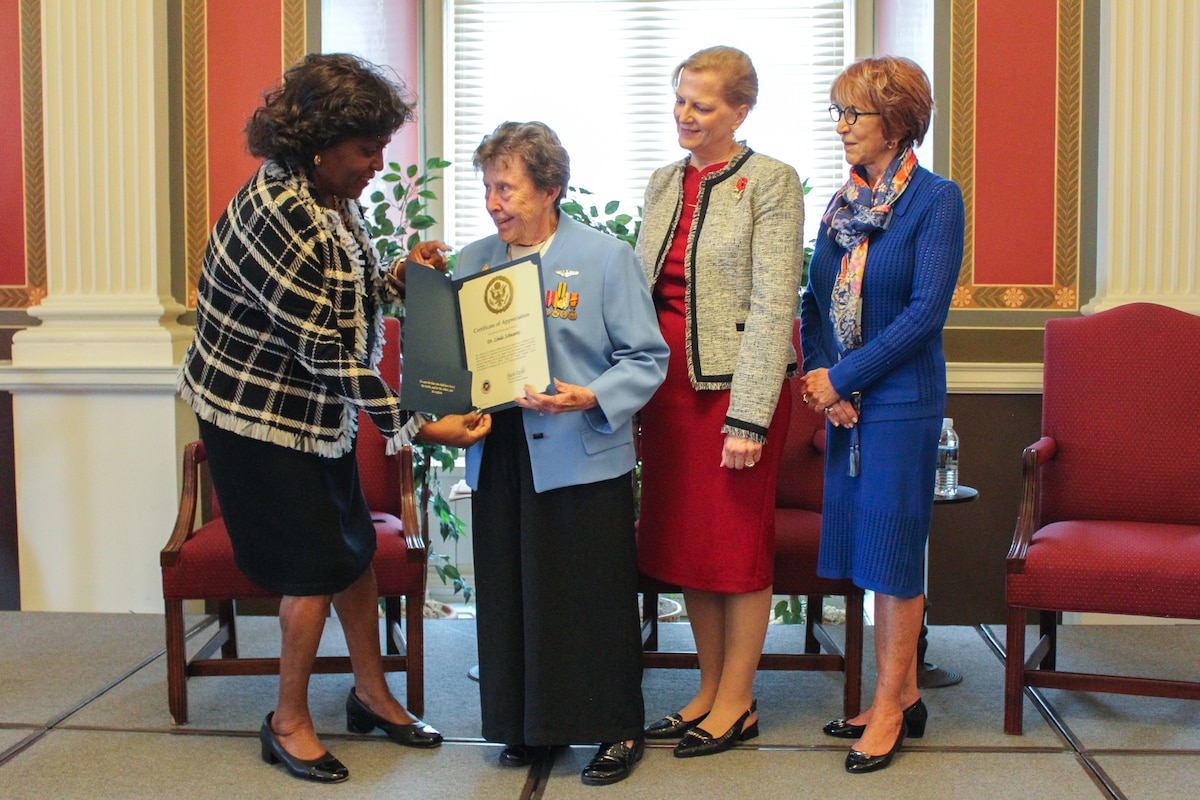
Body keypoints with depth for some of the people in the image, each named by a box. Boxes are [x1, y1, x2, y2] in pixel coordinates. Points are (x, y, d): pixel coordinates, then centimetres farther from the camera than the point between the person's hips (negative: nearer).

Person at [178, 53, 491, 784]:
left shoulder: (333, 197, 0)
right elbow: (327, 351, -27)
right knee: (317, 566, 0)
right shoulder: (277, 215, -28)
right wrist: (417, 427, -26)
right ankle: (289, 723, 20)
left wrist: (397, 277, -6)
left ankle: (373, 694, 32)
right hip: (262, 415, -8)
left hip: (320, 411, 9)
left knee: (356, 547, 15)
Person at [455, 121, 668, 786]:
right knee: (511, 595, 10)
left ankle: (617, 729, 18)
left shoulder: (606, 258, -3)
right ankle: (529, 724, 27)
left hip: (583, 457, -4)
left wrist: (591, 397, -21)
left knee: (594, 598, 2)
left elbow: (646, 358, -6)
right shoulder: (472, 263, 11)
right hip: (498, 457, 5)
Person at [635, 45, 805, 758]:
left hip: (735, 379, -6)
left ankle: (737, 704, 16)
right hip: (670, 380, 7)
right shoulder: (664, 183, 13)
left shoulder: (771, 183, -7)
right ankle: (710, 692, 26)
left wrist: (749, 418, -19)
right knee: (683, 539, 12)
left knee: (738, 544, 2)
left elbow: (772, 305, -13)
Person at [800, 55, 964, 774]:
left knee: (893, 546, 0)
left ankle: (890, 706, 11)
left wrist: (841, 378, -14)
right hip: (845, 400, 7)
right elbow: (816, 301, 11)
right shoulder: (844, 203, 11)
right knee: (873, 544, 10)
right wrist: (817, 374, -6)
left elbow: (925, 312, -15)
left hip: (901, 398, -6)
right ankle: (905, 693, 23)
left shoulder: (937, 199, -9)